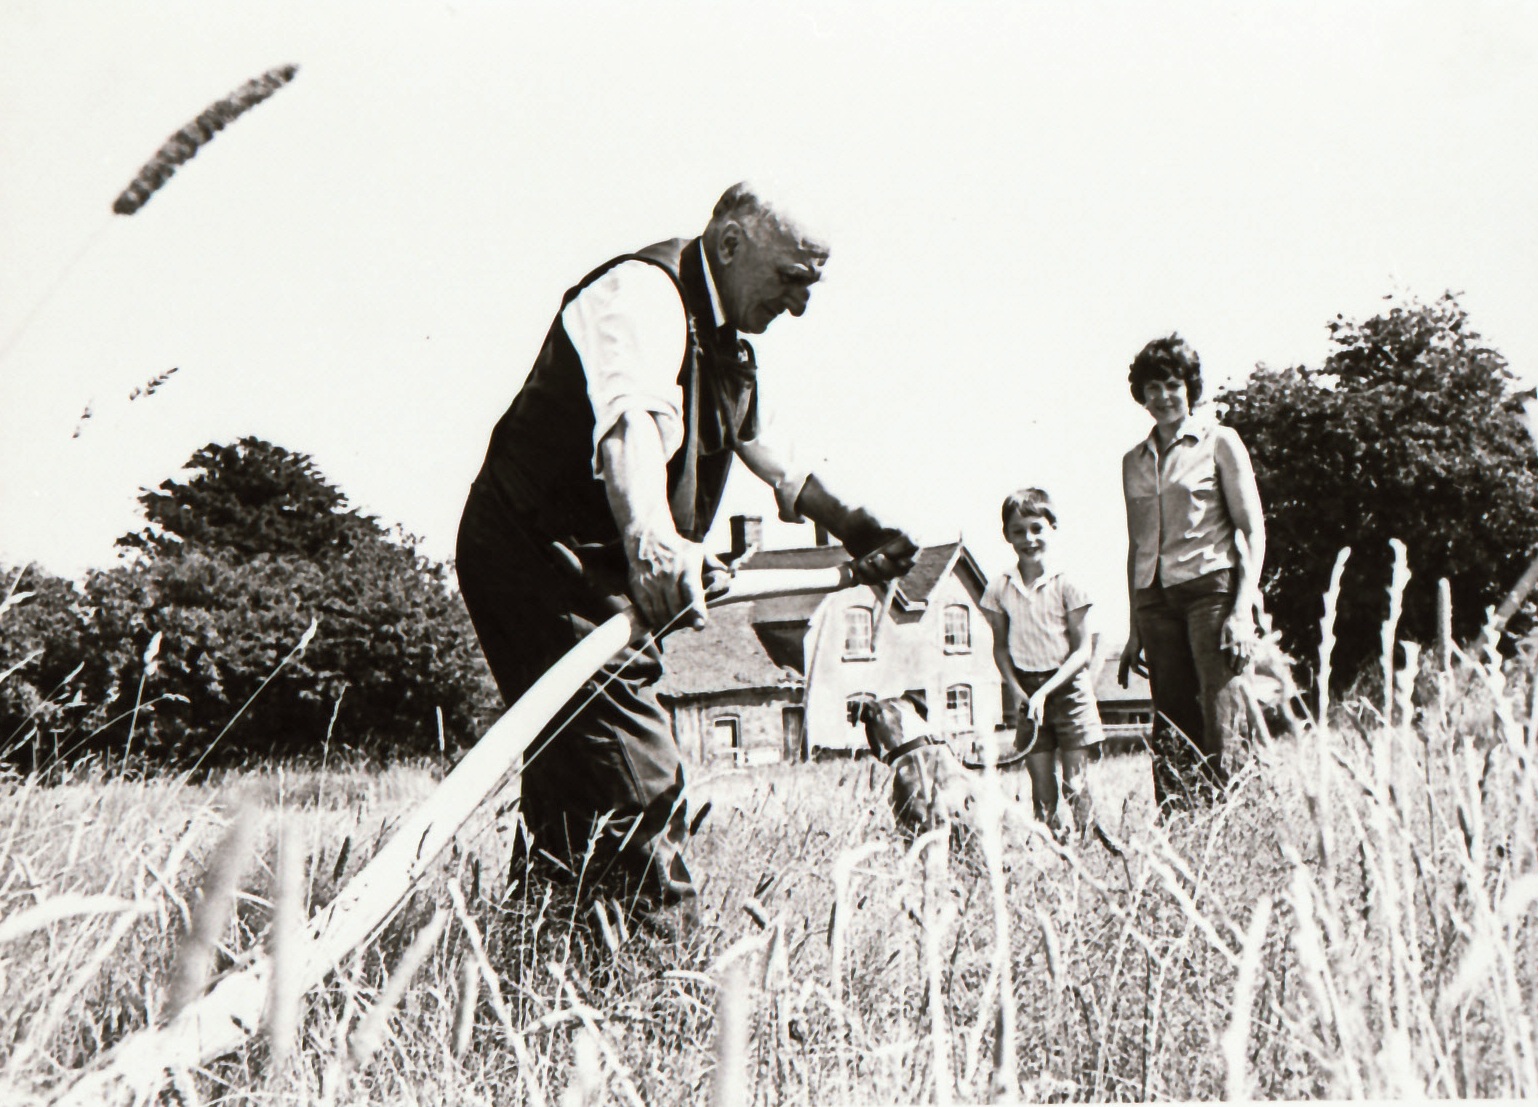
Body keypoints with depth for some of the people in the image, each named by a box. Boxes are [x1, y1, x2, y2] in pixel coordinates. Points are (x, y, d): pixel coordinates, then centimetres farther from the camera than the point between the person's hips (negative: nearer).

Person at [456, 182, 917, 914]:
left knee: (573, 772, 15)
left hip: (598, 567, 10)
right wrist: (650, 539, -58)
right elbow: (631, 419, -40)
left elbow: (762, 446, 30)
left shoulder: (725, 343, 14)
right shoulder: (643, 291, -19)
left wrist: (854, 530, 33)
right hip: (537, 551, -10)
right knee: (639, 778, -20)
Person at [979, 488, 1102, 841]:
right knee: (1042, 792, 3)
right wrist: (1016, 690, -6)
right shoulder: (999, 589, 2)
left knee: (1075, 784, -1)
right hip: (1026, 690, 2)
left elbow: (1083, 649, -7)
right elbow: (1000, 646, 9)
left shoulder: (1066, 585, -7)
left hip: (1067, 687, -2)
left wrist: (1046, 690, -15)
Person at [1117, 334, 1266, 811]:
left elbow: (1252, 529, 1)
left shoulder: (1219, 442, 5)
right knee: (1171, 729, 0)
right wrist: (1135, 629, 16)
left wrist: (1242, 608, -11)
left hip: (1210, 588, -4)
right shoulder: (1134, 462, 17)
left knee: (1220, 724, -12)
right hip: (1156, 598, 4)